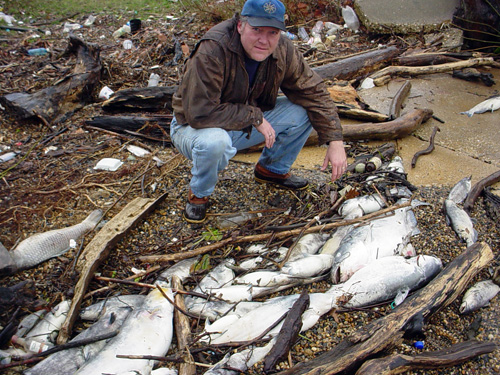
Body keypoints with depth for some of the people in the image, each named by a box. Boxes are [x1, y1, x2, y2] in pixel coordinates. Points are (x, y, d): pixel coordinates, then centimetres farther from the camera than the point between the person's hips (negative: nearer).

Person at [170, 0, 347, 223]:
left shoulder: (283, 50, -12)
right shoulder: (212, 51, -31)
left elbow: (313, 92, -7)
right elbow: (199, 113, -35)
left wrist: (335, 141, -17)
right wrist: (255, 117, -29)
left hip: (248, 125, 6)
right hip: (196, 128, -5)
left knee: (303, 113, -10)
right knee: (214, 142, -41)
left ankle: (272, 170, 14)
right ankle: (198, 195, -7)